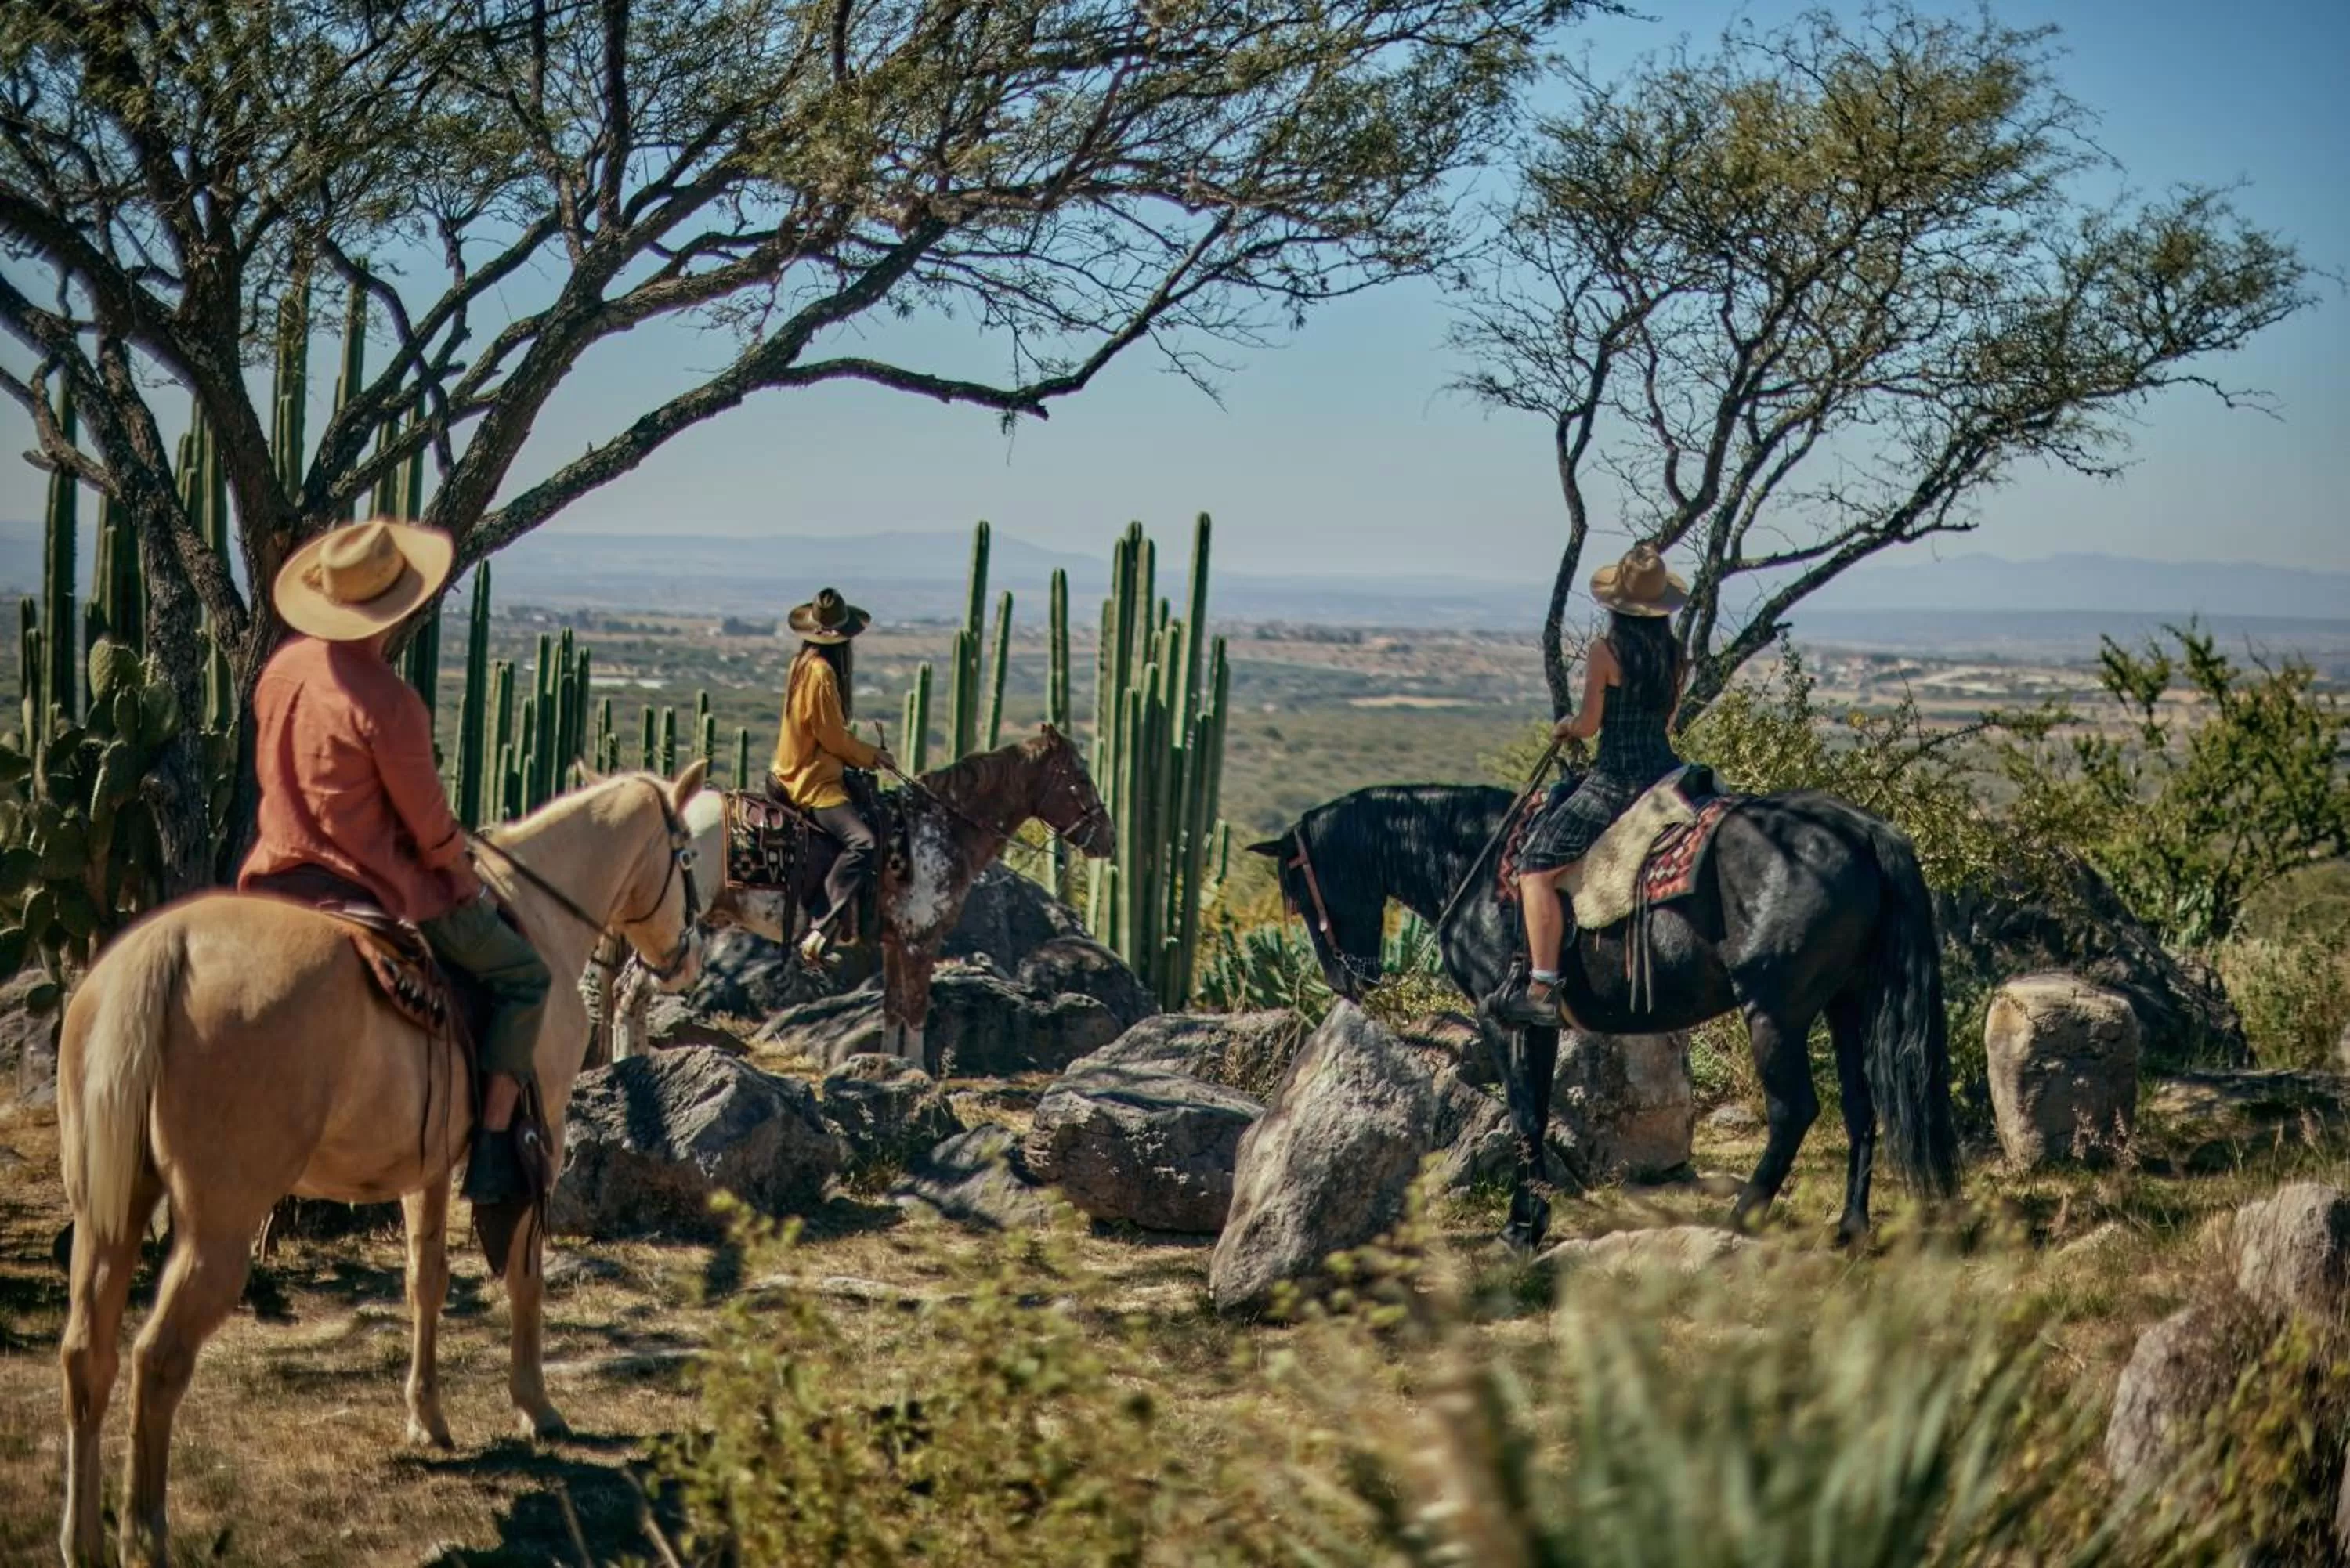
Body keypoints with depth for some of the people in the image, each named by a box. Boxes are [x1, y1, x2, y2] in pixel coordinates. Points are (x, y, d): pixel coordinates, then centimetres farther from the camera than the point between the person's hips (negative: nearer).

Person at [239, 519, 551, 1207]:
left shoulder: (282, 667, 0)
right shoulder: (389, 702, -23)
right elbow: (429, 824, -14)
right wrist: (467, 881, 4)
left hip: (281, 876, 7)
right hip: (380, 889, -7)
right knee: (522, 975, 6)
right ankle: (494, 1147, -3)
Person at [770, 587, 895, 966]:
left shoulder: (802, 664, 10)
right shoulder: (821, 672, -18)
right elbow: (834, 739, -15)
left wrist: (864, 755, 11)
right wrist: (873, 756, -1)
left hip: (789, 774, 11)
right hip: (813, 782, -11)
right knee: (862, 842, -26)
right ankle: (820, 929, -34)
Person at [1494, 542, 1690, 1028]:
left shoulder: (1605, 652, -9)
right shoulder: (1676, 656, 7)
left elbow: (1588, 725, -7)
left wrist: (1567, 725, 16)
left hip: (1615, 782, -6)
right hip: (1666, 772, 6)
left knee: (1537, 869, -3)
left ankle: (1541, 989, -15)